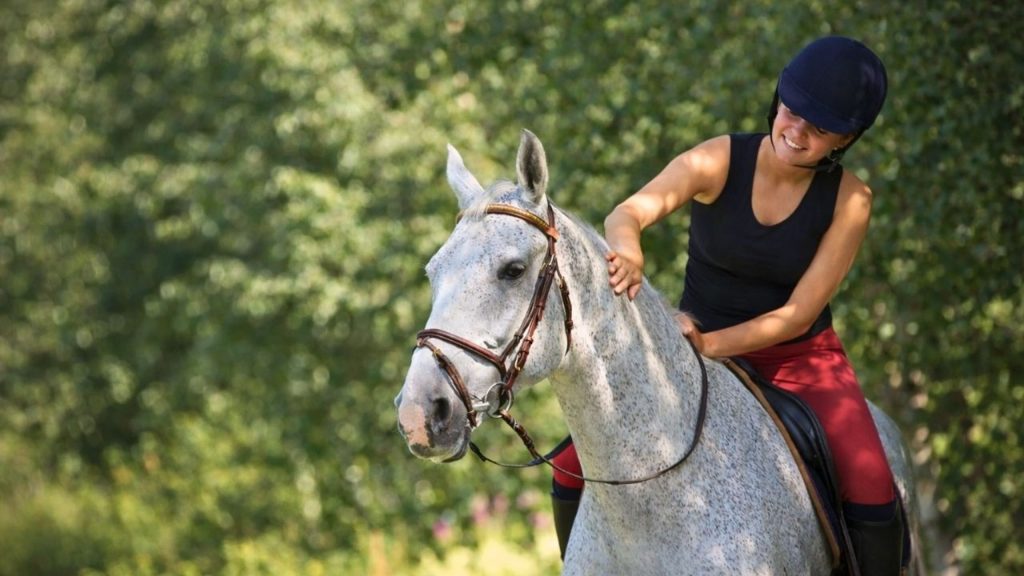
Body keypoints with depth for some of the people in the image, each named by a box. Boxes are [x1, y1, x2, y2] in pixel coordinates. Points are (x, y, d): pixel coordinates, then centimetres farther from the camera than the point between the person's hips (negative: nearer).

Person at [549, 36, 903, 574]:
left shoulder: (849, 200, -14)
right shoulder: (720, 161, -15)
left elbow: (800, 313, -16)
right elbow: (628, 213, -31)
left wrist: (711, 343, -31)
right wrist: (627, 252, -55)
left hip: (800, 361, -1)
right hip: (693, 352, 1)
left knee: (871, 495, -24)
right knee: (576, 468, -10)